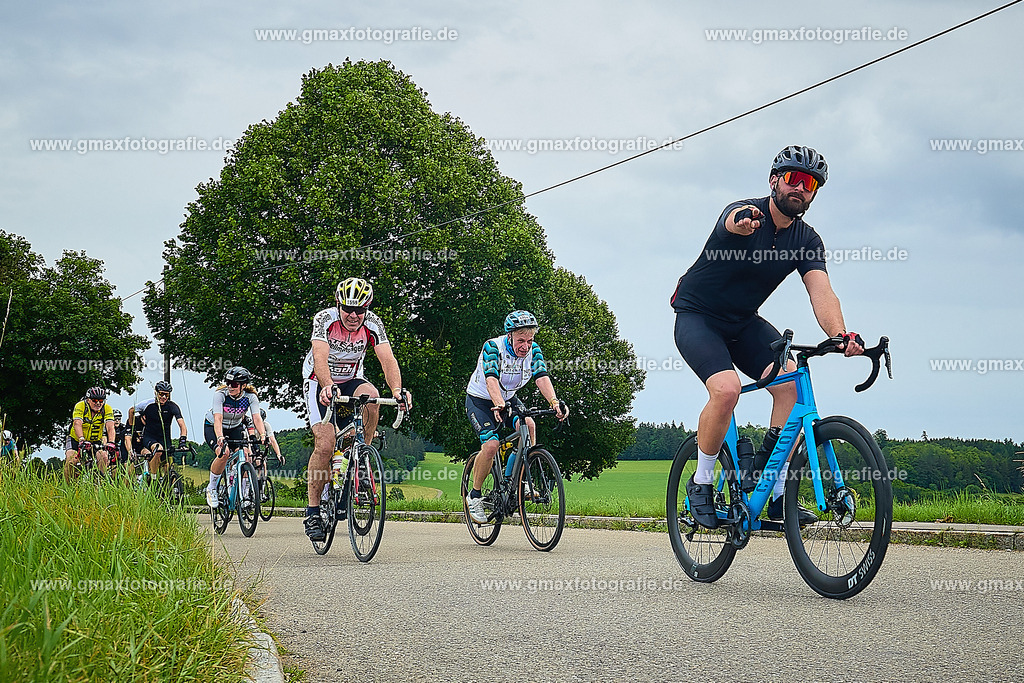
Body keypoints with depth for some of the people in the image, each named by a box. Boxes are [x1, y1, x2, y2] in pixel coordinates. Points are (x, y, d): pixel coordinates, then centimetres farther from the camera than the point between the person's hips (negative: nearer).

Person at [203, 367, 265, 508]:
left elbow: (257, 418, -32)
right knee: (224, 453, -30)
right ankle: (211, 488, -8)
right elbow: (218, 418, -40)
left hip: (235, 427, 3)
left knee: (247, 454, -21)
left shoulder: (250, 397, -22)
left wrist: (263, 436, -51)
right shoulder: (220, 394, -29)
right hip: (212, 427, -3)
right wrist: (220, 437, -58)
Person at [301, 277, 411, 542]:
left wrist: (397, 389, -47)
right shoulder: (325, 319, -23)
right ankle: (313, 512, -7)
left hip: (350, 381, 3)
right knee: (325, 445, -19)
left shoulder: (372, 324, -16)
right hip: (320, 383, -2)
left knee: (370, 395, -33)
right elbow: (320, 356, -38)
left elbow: (387, 358, -28)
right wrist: (327, 386, -57)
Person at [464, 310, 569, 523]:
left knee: (528, 425, -26)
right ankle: (474, 495, -4)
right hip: (480, 400, -4)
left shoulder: (533, 350, -14)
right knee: (491, 445, -24)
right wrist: (498, 405, -60)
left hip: (509, 398, 4)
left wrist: (554, 402, -46)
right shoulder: (492, 347, -27)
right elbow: (491, 379, -41)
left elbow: (542, 377, -27)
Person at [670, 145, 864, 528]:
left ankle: (779, 495, -9)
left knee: (792, 383, -18)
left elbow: (821, 292, -21)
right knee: (727, 389, -29)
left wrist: (840, 335, -42)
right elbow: (733, 221, -47)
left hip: (744, 323, 5)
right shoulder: (745, 213, -20)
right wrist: (743, 224, -73)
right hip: (697, 318, -5)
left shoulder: (807, 241, -6)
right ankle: (701, 483, -7)